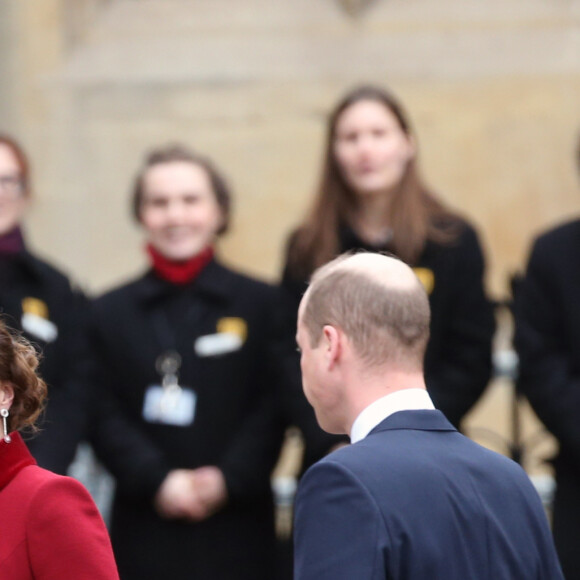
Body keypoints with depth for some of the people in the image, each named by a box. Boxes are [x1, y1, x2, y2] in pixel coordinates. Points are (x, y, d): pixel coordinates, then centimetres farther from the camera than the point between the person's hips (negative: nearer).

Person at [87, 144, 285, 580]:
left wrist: (228, 478, -14)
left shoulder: (261, 304, 5)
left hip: (236, 531, -1)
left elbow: (272, 411, -1)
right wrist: (157, 479, -13)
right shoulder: (111, 312, 9)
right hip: (144, 532, 1)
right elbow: (105, 418, 2)